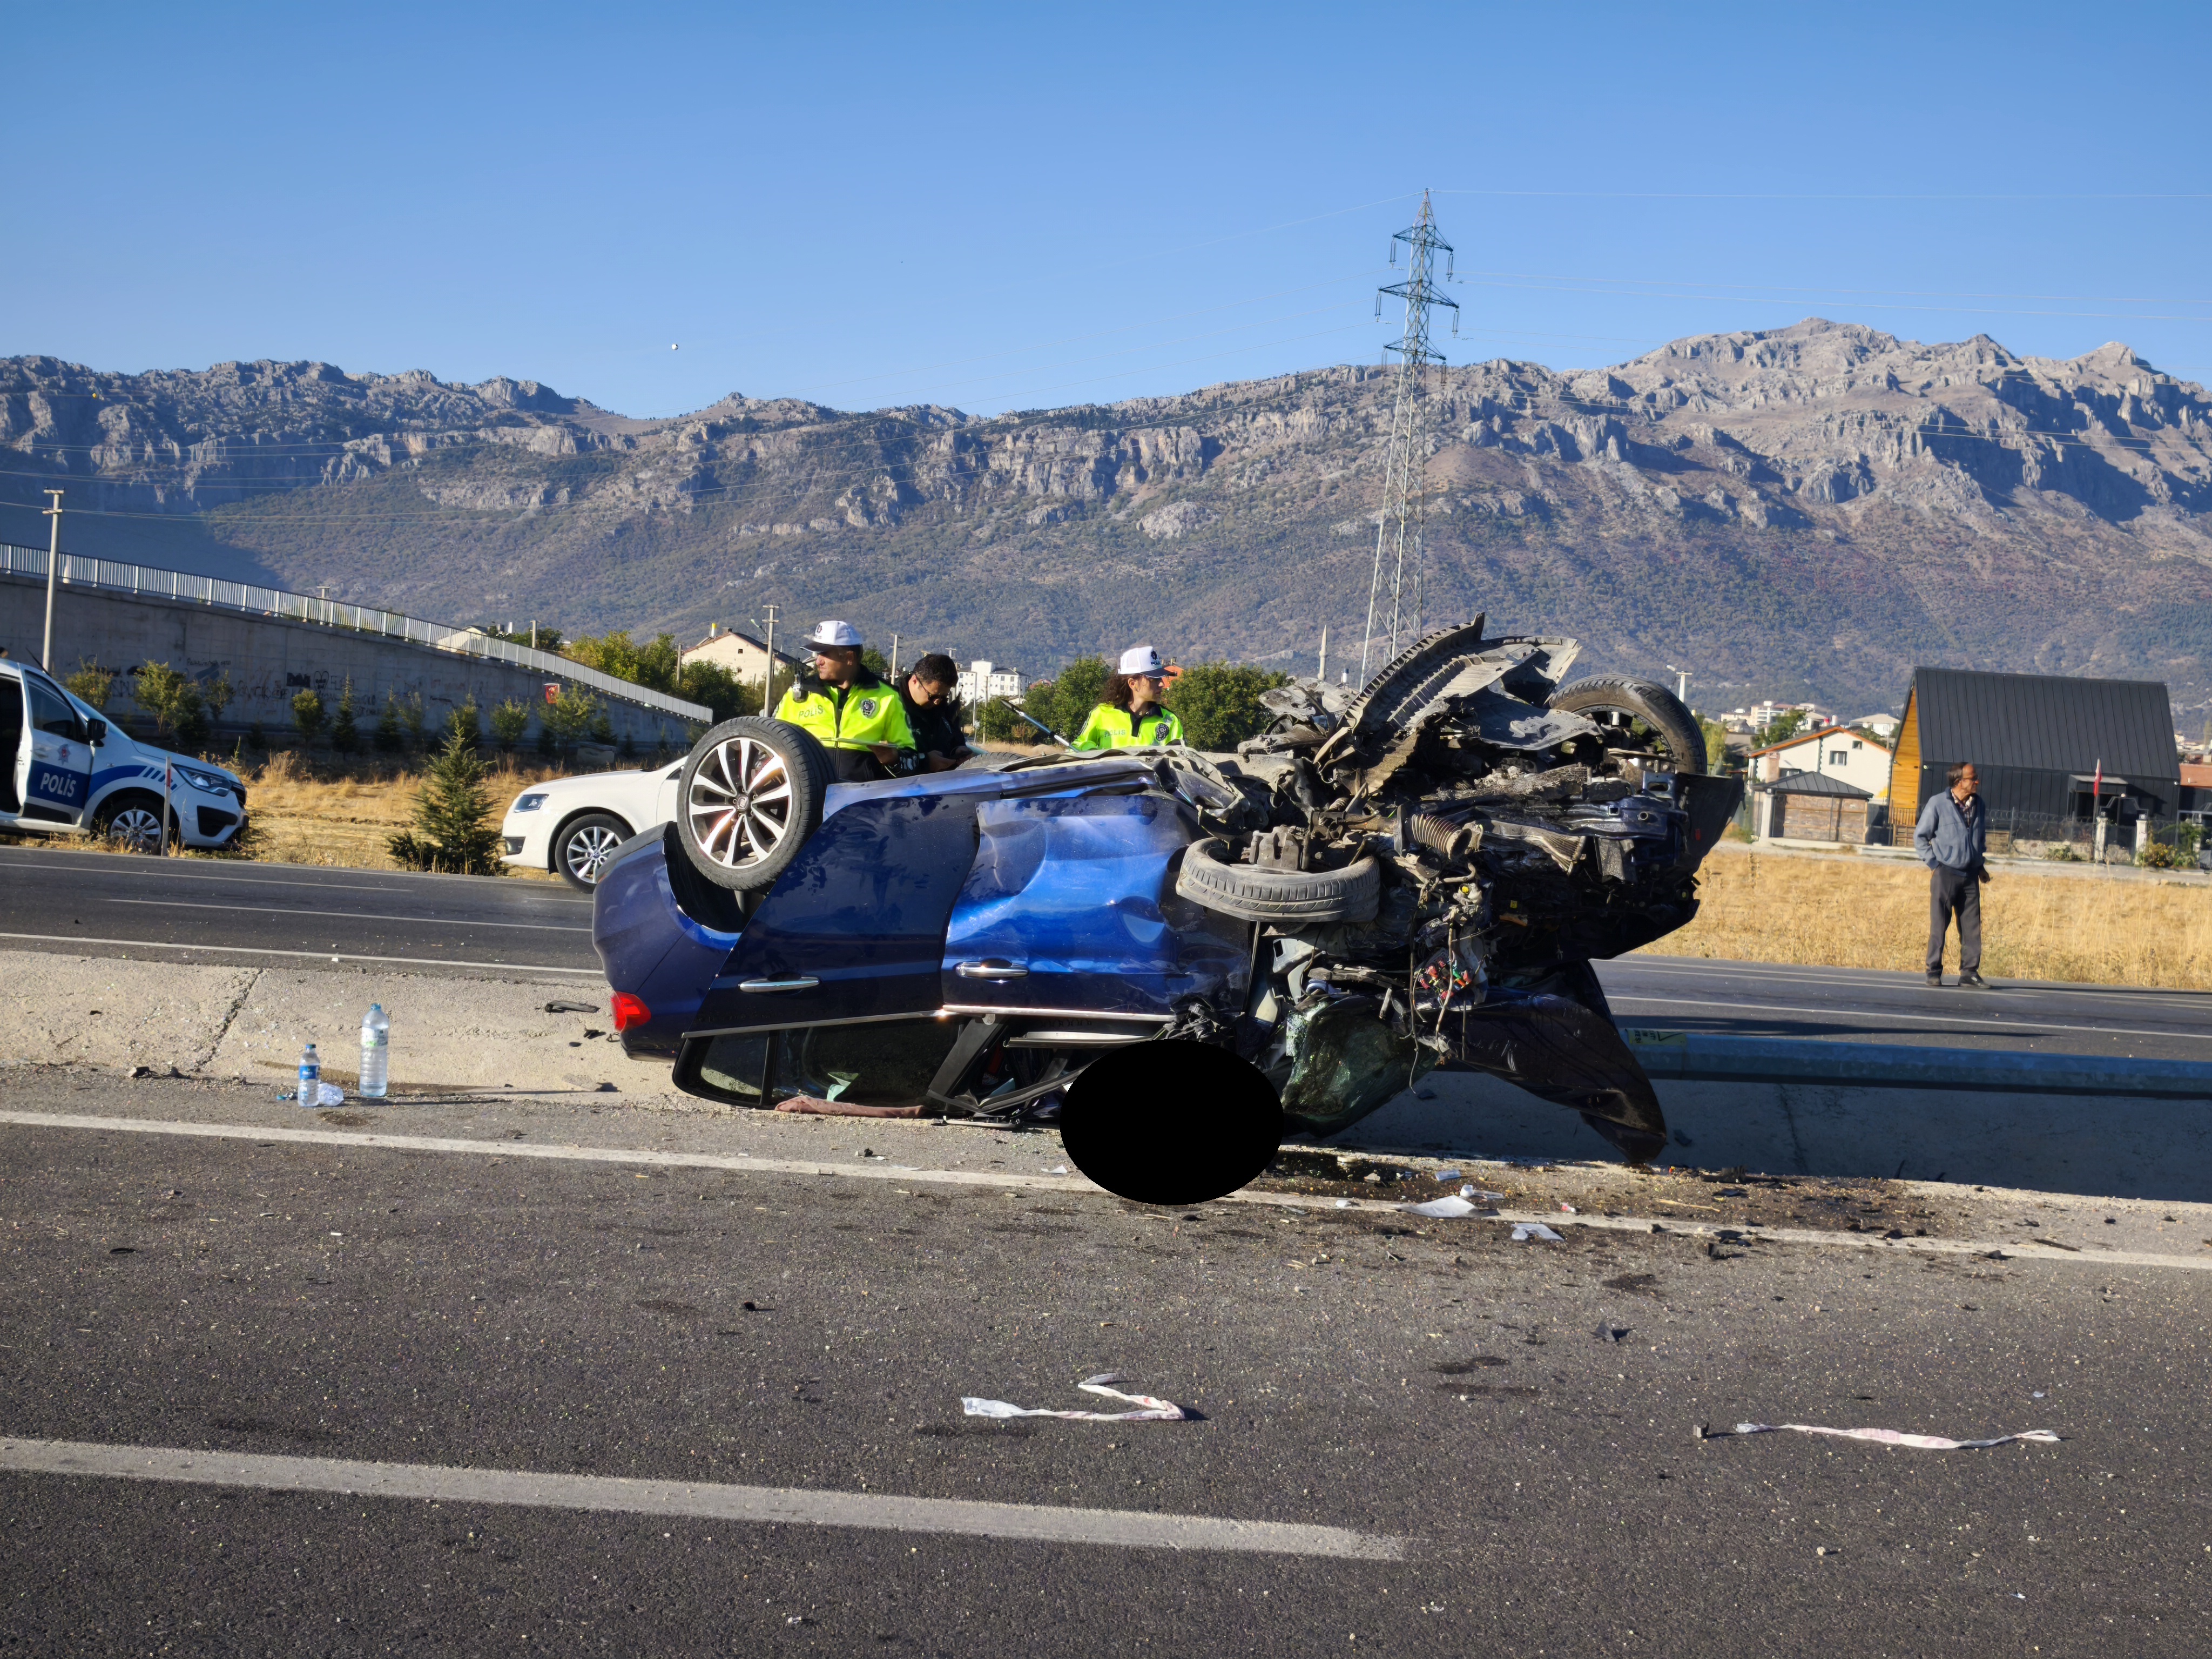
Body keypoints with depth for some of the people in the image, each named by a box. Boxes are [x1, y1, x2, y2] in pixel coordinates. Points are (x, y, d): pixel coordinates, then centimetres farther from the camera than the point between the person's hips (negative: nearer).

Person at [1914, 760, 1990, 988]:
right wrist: (1933, 864, -4)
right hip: (1945, 874, -4)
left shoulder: (1979, 805, 8)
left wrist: (1980, 864, 15)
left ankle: (1969, 972, 7)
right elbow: (1920, 836, 1)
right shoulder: (1938, 803, -5)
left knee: (1972, 926, 2)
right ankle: (1934, 972, 8)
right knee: (1938, 926, 0)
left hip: (1970, 876, 4)